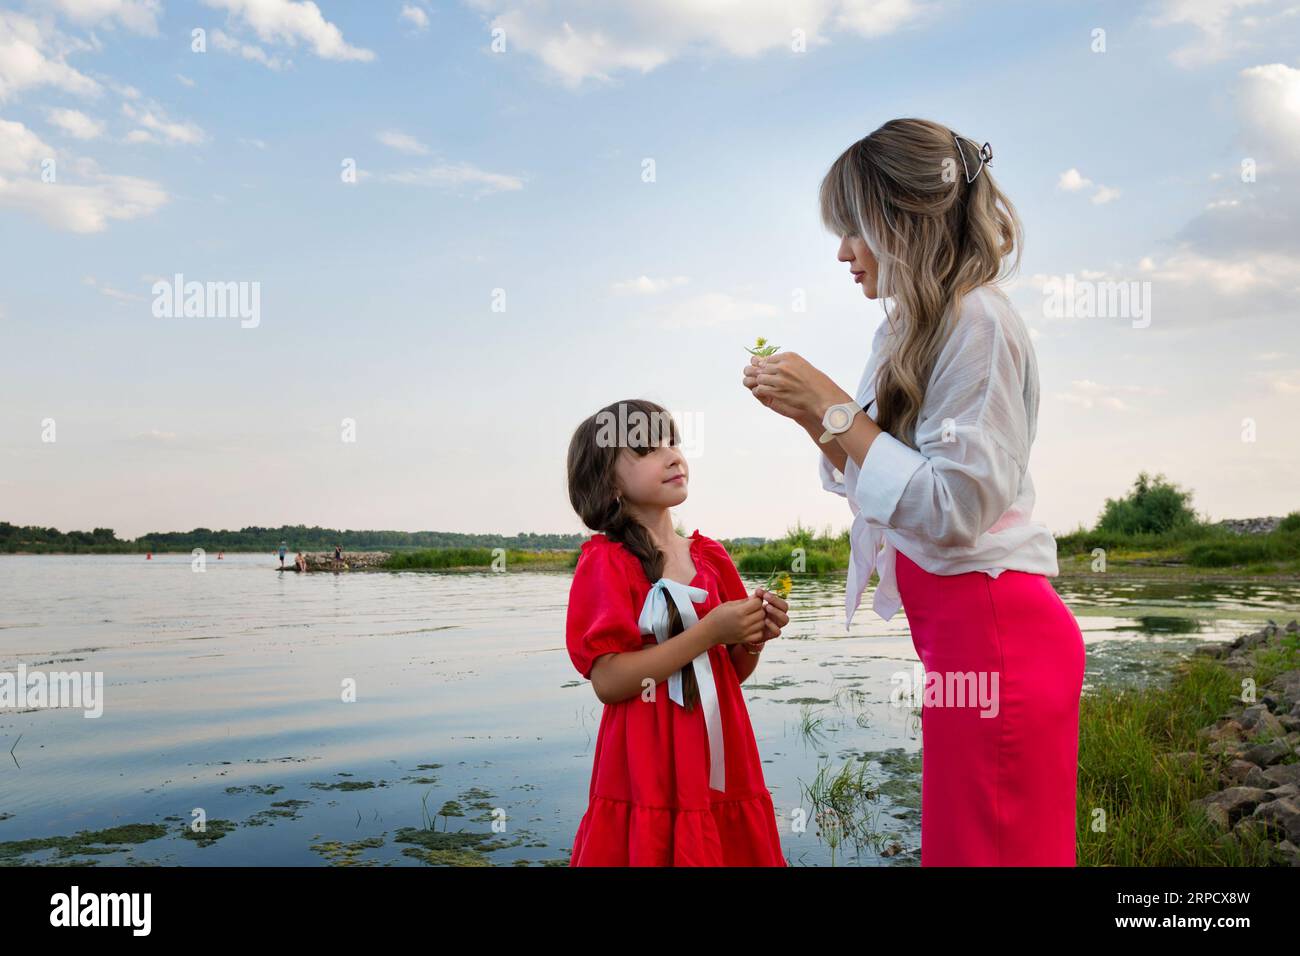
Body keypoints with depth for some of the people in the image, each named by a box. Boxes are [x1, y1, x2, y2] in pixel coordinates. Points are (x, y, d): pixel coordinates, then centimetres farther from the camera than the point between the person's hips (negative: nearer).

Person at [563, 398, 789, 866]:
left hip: (720, 762, 6)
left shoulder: (710, 557, 7)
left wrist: (754, 639, -7)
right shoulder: (605, 562, -10)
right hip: (649, 772, -5)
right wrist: (708, 632, -21)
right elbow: (607, 681, -18)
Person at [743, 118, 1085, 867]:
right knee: (956, 839, 20)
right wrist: (810, 415, 2)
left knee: (993, 846, 6)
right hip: (954, 626, 9)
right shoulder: (909, 331, 12)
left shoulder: (979, 320, -15)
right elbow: (878, 483, 16)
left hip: (993, 628, -9)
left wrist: (836, 409, -17)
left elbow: (955, 504, -22)